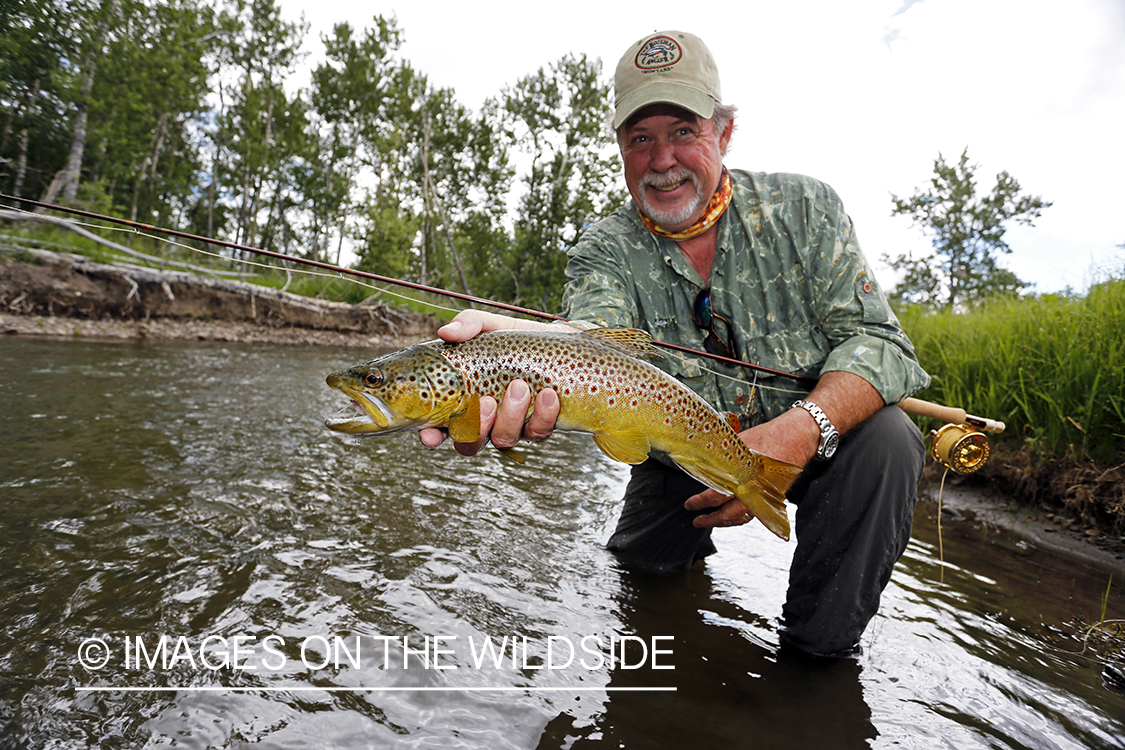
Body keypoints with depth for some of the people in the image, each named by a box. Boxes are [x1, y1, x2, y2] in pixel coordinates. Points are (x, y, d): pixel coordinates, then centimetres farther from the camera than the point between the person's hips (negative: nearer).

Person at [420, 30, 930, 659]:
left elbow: (877, 339, -15)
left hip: (814, 441, 0)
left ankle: (821, 644, -7)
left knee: (884, 439, -28)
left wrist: (799, 430, -35)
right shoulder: (605, 252, -10)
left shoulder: (803, 208, -9)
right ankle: (694, 541, 41)